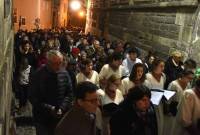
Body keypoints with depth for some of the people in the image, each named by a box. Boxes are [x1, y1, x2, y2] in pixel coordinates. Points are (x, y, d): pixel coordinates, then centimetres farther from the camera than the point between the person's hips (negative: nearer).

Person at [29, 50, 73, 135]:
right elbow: (33, 97, -10)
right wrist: (49, 108, -20)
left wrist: (62, 108, -12)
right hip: (43, 119, -2)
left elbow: (69, 94, 3)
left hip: (61, 118, 3)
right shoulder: (38, 75, -11)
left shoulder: (64, 74, -2)